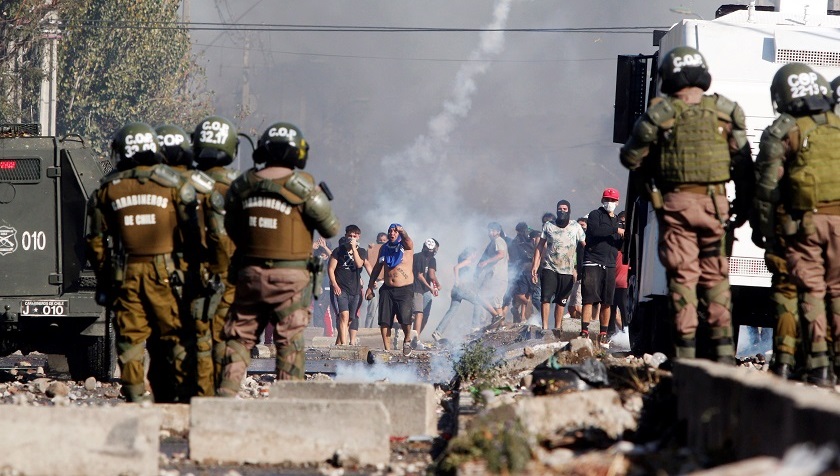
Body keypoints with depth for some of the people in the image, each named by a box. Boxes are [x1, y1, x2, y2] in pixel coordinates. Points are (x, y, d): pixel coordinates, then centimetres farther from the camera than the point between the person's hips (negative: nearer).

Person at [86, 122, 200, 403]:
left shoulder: (107, 190, 5)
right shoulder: (173, 185, -1)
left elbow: (96, 242, 8)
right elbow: (193, 235, -1)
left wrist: (105, 281, 15)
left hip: (124, 275, 2)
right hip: (164, 273, -1)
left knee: (130, 338, 5)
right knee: (172, 336, 4)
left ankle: (136, 398, 3)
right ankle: (174, 394, 3)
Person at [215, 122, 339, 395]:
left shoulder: (243, 185, 2)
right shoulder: (302, 186, -9)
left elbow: (231, 231, 12)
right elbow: (331, 229, -2)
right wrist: (321, 199, 15)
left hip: (250, 273, 3)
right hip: (291, 278, -3)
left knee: (240, 336, 11)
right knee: (290, 342, 2)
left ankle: (227, 392, 3)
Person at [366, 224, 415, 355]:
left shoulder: (406, 246, -2)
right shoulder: (384, 248, 12)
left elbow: (408, 241, -27)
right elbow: (377, 268, 19)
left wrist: (403, 232, -49)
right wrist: (370, 287, 15)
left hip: (405, 289, -4)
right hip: (387, 289, 4)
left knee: (405, 318, -17)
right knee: (384, 321, -4)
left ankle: (407, 340, 10)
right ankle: (387, 349, 4)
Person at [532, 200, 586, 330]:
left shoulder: (575, 227, 4)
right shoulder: (548, 226, 6)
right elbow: (540, 246, 9)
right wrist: (535, 266, 2)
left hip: (567, 271, 1)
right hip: (549, 268, -1)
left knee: (561, 301, 4)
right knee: (545, 298, -14)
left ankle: (557, 328, 12)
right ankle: (544, 327, -15)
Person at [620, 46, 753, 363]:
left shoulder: (659, 114, -4)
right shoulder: (726, 111, 2)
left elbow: (631, 158, 3)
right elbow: (743, 163, 4)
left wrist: (652, 172, 23)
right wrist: (744, 207, 10)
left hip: (676, 203, -2)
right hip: (715, 202, 2)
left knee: (682, 276, 2)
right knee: (715, 275, 10)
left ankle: (686, 351, -2)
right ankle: (723, 346, 4)